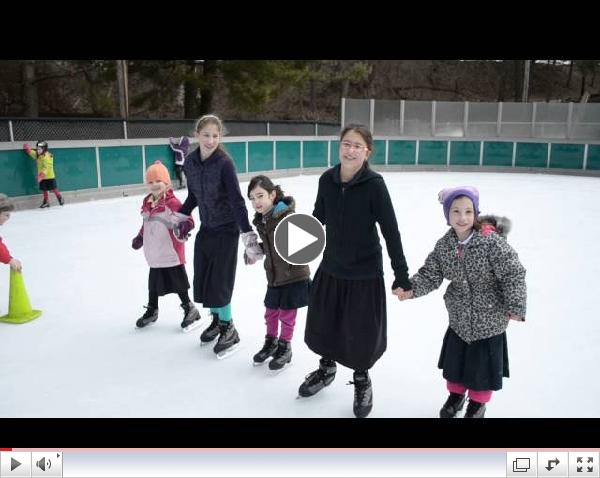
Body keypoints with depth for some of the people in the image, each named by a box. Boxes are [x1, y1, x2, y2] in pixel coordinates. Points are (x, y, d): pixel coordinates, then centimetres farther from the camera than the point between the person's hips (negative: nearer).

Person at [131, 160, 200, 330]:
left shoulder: (172, 203, -17)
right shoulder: (147, 203, 7)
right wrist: (140, 237, 26)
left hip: (172, 254, -7)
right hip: (154, 255, 7)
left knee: (178, 284, 5)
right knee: (153, 284, 20)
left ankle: (190, 309, 22)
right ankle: (152, 310, 38)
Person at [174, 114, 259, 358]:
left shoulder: (224, 163, -19)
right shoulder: (190, 162, -2)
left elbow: (237, 200, -22)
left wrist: (247, 232, -27)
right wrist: (183, 217, 17)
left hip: (226, 230, -6)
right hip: (205, 228, 6)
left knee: (219, 282, -3)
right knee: (202, 280, 13)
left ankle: (228, 329, 17)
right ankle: (216, 319, 35)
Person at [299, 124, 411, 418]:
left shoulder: (374, 185, -18)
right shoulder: (327, 180, -6)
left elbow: (391, 232, -15)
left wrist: (402, 275, -13)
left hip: (365, 272, -4)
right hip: (331, 267, 4)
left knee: (362, 333, 8)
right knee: (321, 325, 18)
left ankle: (362, 380, 38)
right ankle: (326, 369, 48)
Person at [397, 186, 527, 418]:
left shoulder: (491, 242, -24)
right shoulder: (443, 246, -9)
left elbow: (513, 274, -21)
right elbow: (430, 275, -6)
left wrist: (516, 306, -26)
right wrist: (411, 288, -21)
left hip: (489, 319, -4)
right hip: (459, 319, 4)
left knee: (483, 364, 13)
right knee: (454, 360, 19)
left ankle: (478, 403, 40)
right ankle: (456, 394, 47)